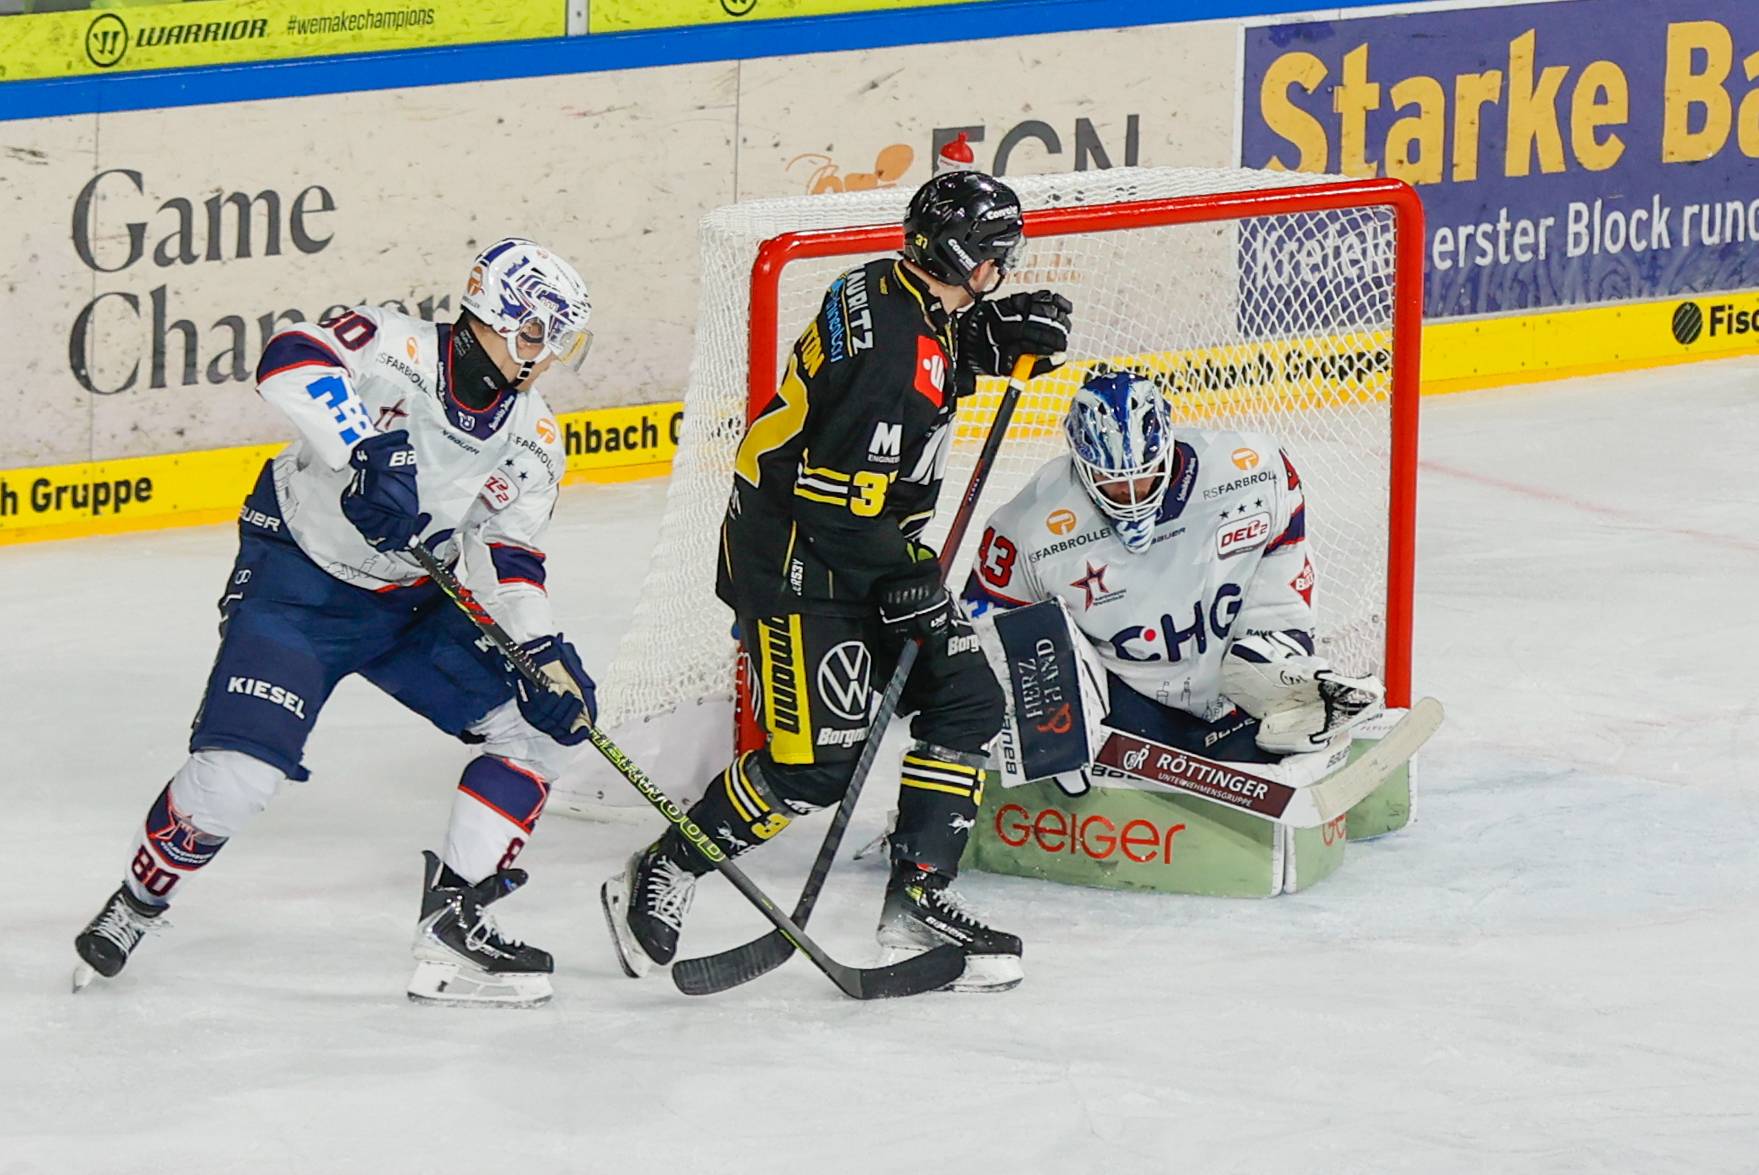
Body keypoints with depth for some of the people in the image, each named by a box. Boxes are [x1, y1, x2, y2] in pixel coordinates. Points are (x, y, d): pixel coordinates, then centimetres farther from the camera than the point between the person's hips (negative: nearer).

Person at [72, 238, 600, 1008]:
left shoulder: (533, 445, -4)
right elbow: (294, 360, -41)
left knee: (542, 720, -7)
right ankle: (136, 903, 10)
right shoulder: (396, 351, -23)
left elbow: (506, 562, -5)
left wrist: (542, 651, -22)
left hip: (415, 603, 6)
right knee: (237, 772, -19)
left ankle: (451, 925, -3)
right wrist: (367, 449, -53)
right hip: (297, 581, -6)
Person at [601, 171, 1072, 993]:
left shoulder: (902, 295, 2)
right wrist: (907, 577, -18)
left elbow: (936, 355, 26)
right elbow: (840, 499, -28)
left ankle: (917, 904, 7)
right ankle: (657, 881, 5)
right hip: (795, 562, -10)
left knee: (965, 702, 4)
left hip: (865, 547, 10)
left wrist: (1003, 334, 7)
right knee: (818, 758, -11)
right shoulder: (894, 344, -27)